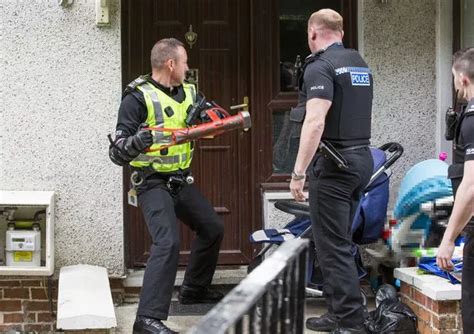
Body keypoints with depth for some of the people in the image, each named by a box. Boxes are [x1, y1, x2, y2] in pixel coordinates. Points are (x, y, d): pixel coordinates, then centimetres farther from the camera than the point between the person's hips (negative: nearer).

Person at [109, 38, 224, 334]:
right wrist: (135, 142, -42)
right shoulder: (138, 98, -16)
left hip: (181, 181, 8)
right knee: (168, 242, -24)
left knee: (213, 228, 20)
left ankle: (195, 289, 39)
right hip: (153, 184, -8)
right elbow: (118, 153, -20)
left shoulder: (188, 93, 6)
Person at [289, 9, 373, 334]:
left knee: (333, 245, -4)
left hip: (334, 162, -8)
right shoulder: (360, 64, 15)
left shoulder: (320, 66, -12)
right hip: (362, 158, 9)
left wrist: (298, 172, -23)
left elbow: (315, 122, -23)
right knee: (339, 240, 16)